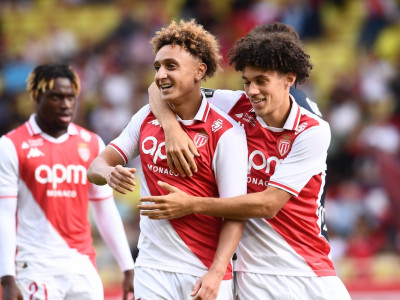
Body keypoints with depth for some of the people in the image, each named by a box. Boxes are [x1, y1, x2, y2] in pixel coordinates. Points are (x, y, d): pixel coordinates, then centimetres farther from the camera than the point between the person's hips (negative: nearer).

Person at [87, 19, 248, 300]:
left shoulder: (226, 133, -9)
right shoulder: (147, 117, 6)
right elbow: (98, 165, 7)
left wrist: (215, 273, -25)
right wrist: (109, 173, -18)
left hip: (204, 275, -3)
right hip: (152, 269, 3)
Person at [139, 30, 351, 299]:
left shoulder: (313, 132, -8)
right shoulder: (236, 108, -1)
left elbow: (269, 204, -16)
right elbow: (161, 87, 5)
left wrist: (192, 205, -19)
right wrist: (171, 127, -17)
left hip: (310, 273, -1)